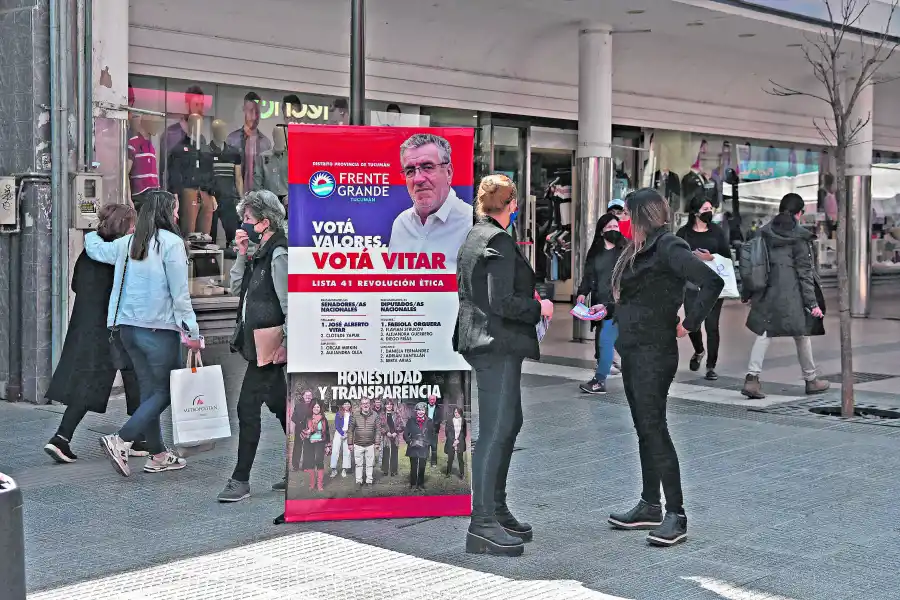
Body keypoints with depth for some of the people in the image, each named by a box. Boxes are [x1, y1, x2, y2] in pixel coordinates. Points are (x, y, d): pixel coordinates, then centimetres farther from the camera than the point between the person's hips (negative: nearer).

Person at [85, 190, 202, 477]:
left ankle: (157, 455, 18)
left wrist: (92, 234, 49)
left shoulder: (127, 243, 9)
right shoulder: (171, 242, -10)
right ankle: (121, 441, -9)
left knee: (150, 390, 13)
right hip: (158, 328, -7)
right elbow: (180, 292, -12)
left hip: (128, 326, 7)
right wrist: (192, 330, -9)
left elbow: (95, 248, 26)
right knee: (165, 391, 2)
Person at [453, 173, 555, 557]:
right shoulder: (499, 241, -15)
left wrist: (530, 299, 23)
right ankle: (482, 526, -4)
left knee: (510, 423, 17)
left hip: (481, 340, 10)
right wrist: (539, 306, -6)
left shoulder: (474, 237, 15)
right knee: (495, 430, -8)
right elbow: (503, 302, -22)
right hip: (498, 344, -10)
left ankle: (496, 510, 24)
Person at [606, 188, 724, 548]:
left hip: (654, 353, -9)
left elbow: (712, 282, -24)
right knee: (643, 428, 14)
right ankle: (650, 507, 23)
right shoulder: (638, 250, 14)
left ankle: (676, 516, -6)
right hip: (632, 350, 9)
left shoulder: (667, 248, -14)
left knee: (654, 428, -10)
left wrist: (689, 324, -18)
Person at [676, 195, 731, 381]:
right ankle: (699, 351, 32)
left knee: (712, 325, -3)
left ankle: (711, 366, 5)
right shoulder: (684, 232, 5)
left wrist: (711, 258, -12)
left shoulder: (717, 231, 9)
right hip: (692, 284, 0)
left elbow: (727, 256, 6)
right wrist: (694, 255, -16)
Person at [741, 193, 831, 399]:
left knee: (764, 333, 3)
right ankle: (811, 379, 25)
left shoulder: (764, 233, 5)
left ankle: (752, 377, -11)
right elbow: (805, 272, -8)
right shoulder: (800, 237, -8)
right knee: (802, 335, 11)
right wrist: (812, 303, -5)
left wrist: (747, 293, 16)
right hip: (793, 293, -4)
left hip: (767, 293, 4)